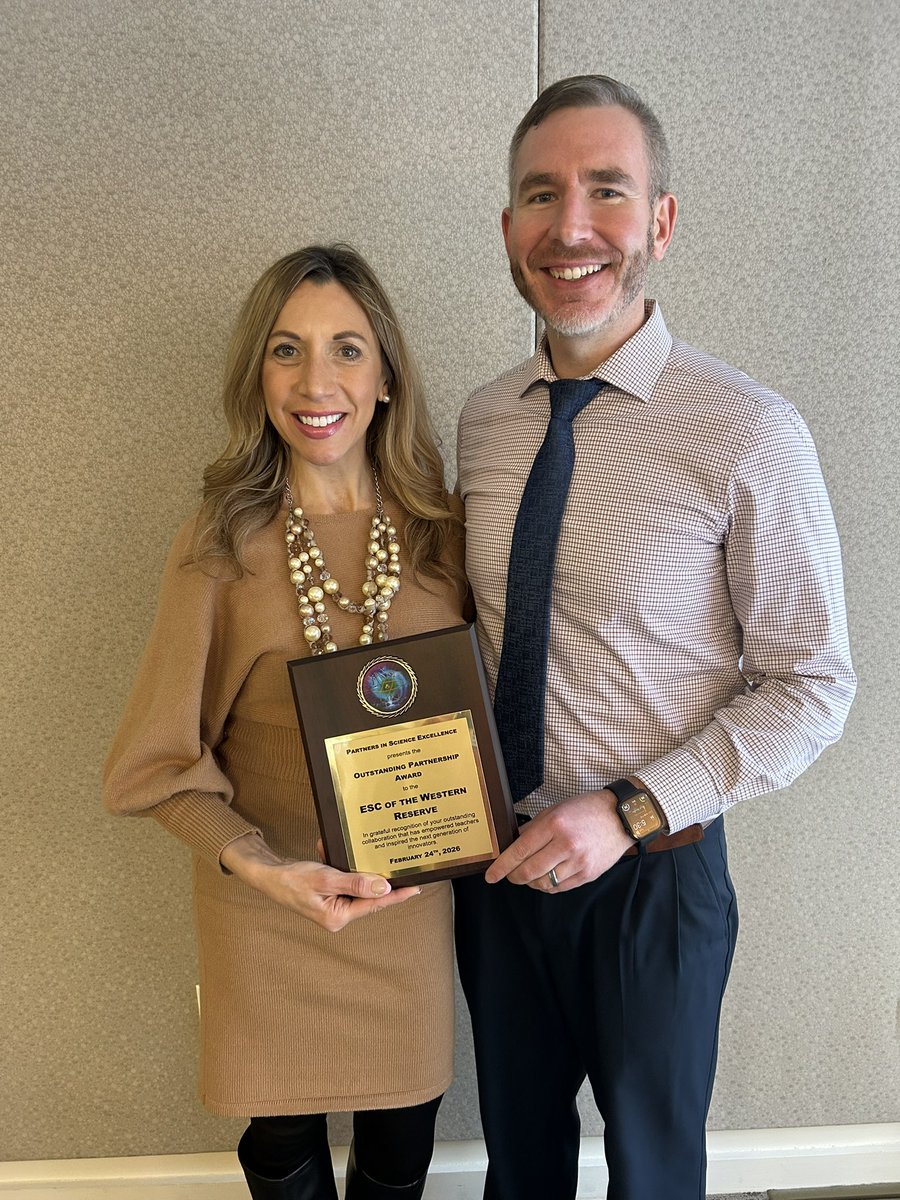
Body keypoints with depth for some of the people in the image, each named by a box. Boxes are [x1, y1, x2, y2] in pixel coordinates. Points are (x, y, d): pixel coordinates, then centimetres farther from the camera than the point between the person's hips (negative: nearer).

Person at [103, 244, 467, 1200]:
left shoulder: (441, 532, -6)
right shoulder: (220, 548, -12)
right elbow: (165, 764, -8)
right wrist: (259, 865, -22)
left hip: (410, 898, 2)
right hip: (264, 905, -1)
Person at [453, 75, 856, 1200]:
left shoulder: (751, 435, -19)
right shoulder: (483, 419, -2)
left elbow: (812, 684, -13)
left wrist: (630, 812, -20)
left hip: (653, 871, -4)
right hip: (498, 858, 4)